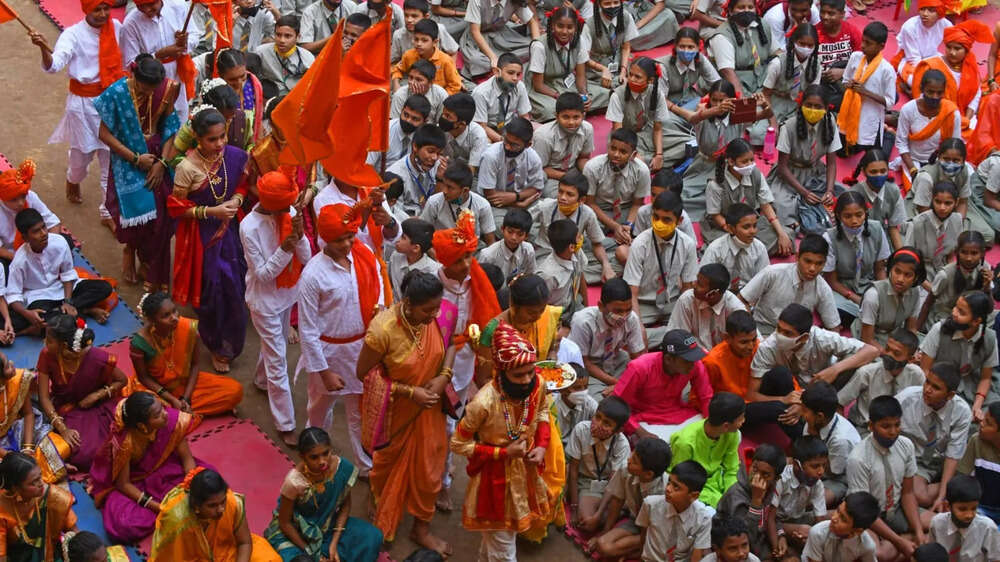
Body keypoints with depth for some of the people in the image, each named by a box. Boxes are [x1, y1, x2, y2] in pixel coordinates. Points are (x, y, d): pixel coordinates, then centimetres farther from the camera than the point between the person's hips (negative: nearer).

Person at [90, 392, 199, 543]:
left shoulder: (172, 420, -24)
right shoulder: (124, 442, -33)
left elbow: (187, 459, -11)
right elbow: (123, 484, -22)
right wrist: (158, 507, -29)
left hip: (164, 470, 3)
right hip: (134, 483, -3)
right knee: (124, 526, -29)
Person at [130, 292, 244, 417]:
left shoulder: (189, 328, -21)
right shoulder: (140, 342, -28)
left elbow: (194, 365, -7)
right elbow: (144, 377, -13)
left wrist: (186, 398, -15)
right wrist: (173, 400, -19)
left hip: (186, 382, 3)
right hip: (157, 388, -2)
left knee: (235, 390, -11)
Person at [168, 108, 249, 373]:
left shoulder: (235, 156, -11)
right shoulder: (188, 167, -23)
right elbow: (176, 207, -13)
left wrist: (236, 200, -13)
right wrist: (211, 212, -22)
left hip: (229, 231, 4)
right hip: (201, 235, -4)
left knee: (233, 287, 12)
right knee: (211, 290, 7)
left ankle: (227, 344, 39)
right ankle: (217, 345, 32)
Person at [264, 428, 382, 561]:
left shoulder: (343, 468, -22)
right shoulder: (294, 482, -31)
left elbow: (345, 505, -5)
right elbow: (284, 522, -18)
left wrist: (334, 543, -12)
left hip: (327, 524, 4)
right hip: (295, 532, -4)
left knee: (372, 537, -13)